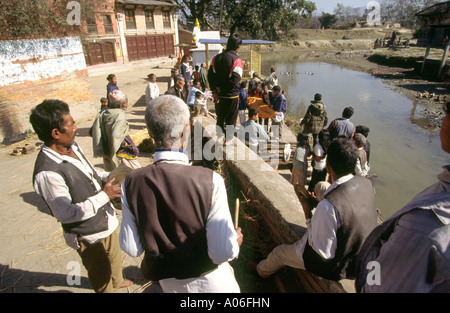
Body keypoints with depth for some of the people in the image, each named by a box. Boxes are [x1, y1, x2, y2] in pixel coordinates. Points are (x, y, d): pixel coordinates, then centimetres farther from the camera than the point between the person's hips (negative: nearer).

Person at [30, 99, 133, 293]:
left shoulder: (72, 147, -6)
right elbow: (66, 214, -27)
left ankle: (117, 281, 62)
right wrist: (104, 196, -25)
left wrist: (108, 177, -8)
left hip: (106, 220, 9)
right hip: (88, 235, -8)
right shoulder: (47, 173, -33)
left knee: (114, 256, 34)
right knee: (101, 274, 19)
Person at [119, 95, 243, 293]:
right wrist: (235, 241, -4)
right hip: (209, 281, -2)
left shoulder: (131, 183, -21)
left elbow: (131, 248, -11)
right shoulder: (210, 181, -31)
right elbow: (223, 252, -26)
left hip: (169, 282, 3)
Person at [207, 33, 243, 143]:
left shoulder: (216, 58, 3)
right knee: (231, 119, 12)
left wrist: (214, 91, -4)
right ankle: (228, 138, 24)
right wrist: (220, 89, -11)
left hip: (219, 95, 5)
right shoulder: (237, 60, -15)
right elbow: (235, 80, -22)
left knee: (220, 117, 22)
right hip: (232, 96, -5)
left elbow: (210, 75, -1)